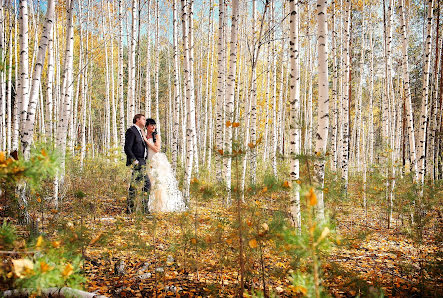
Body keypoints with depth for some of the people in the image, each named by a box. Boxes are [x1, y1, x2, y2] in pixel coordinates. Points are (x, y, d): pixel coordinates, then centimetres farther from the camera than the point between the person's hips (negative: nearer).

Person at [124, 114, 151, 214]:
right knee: (134, 185, -8)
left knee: (147, 184, 10)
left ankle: (145, 208, 16)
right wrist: (134, 160, -19)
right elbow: (127, 148, -15)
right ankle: (129, 208, -1)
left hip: (142, 163, 10)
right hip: (136, 162, -10)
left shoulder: (141, 132, 20)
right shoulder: (131, 131, -8)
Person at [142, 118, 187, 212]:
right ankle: (152, 206, 7)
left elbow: (157, 149, -11)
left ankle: (162, 206, -3)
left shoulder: (157, 136, 2)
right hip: (148, 163, 3)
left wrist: (146, 140, -10)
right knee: (150, 184, 0)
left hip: (158, 162, -3)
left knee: (160, 183, -8)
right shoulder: (144, 137, 10)